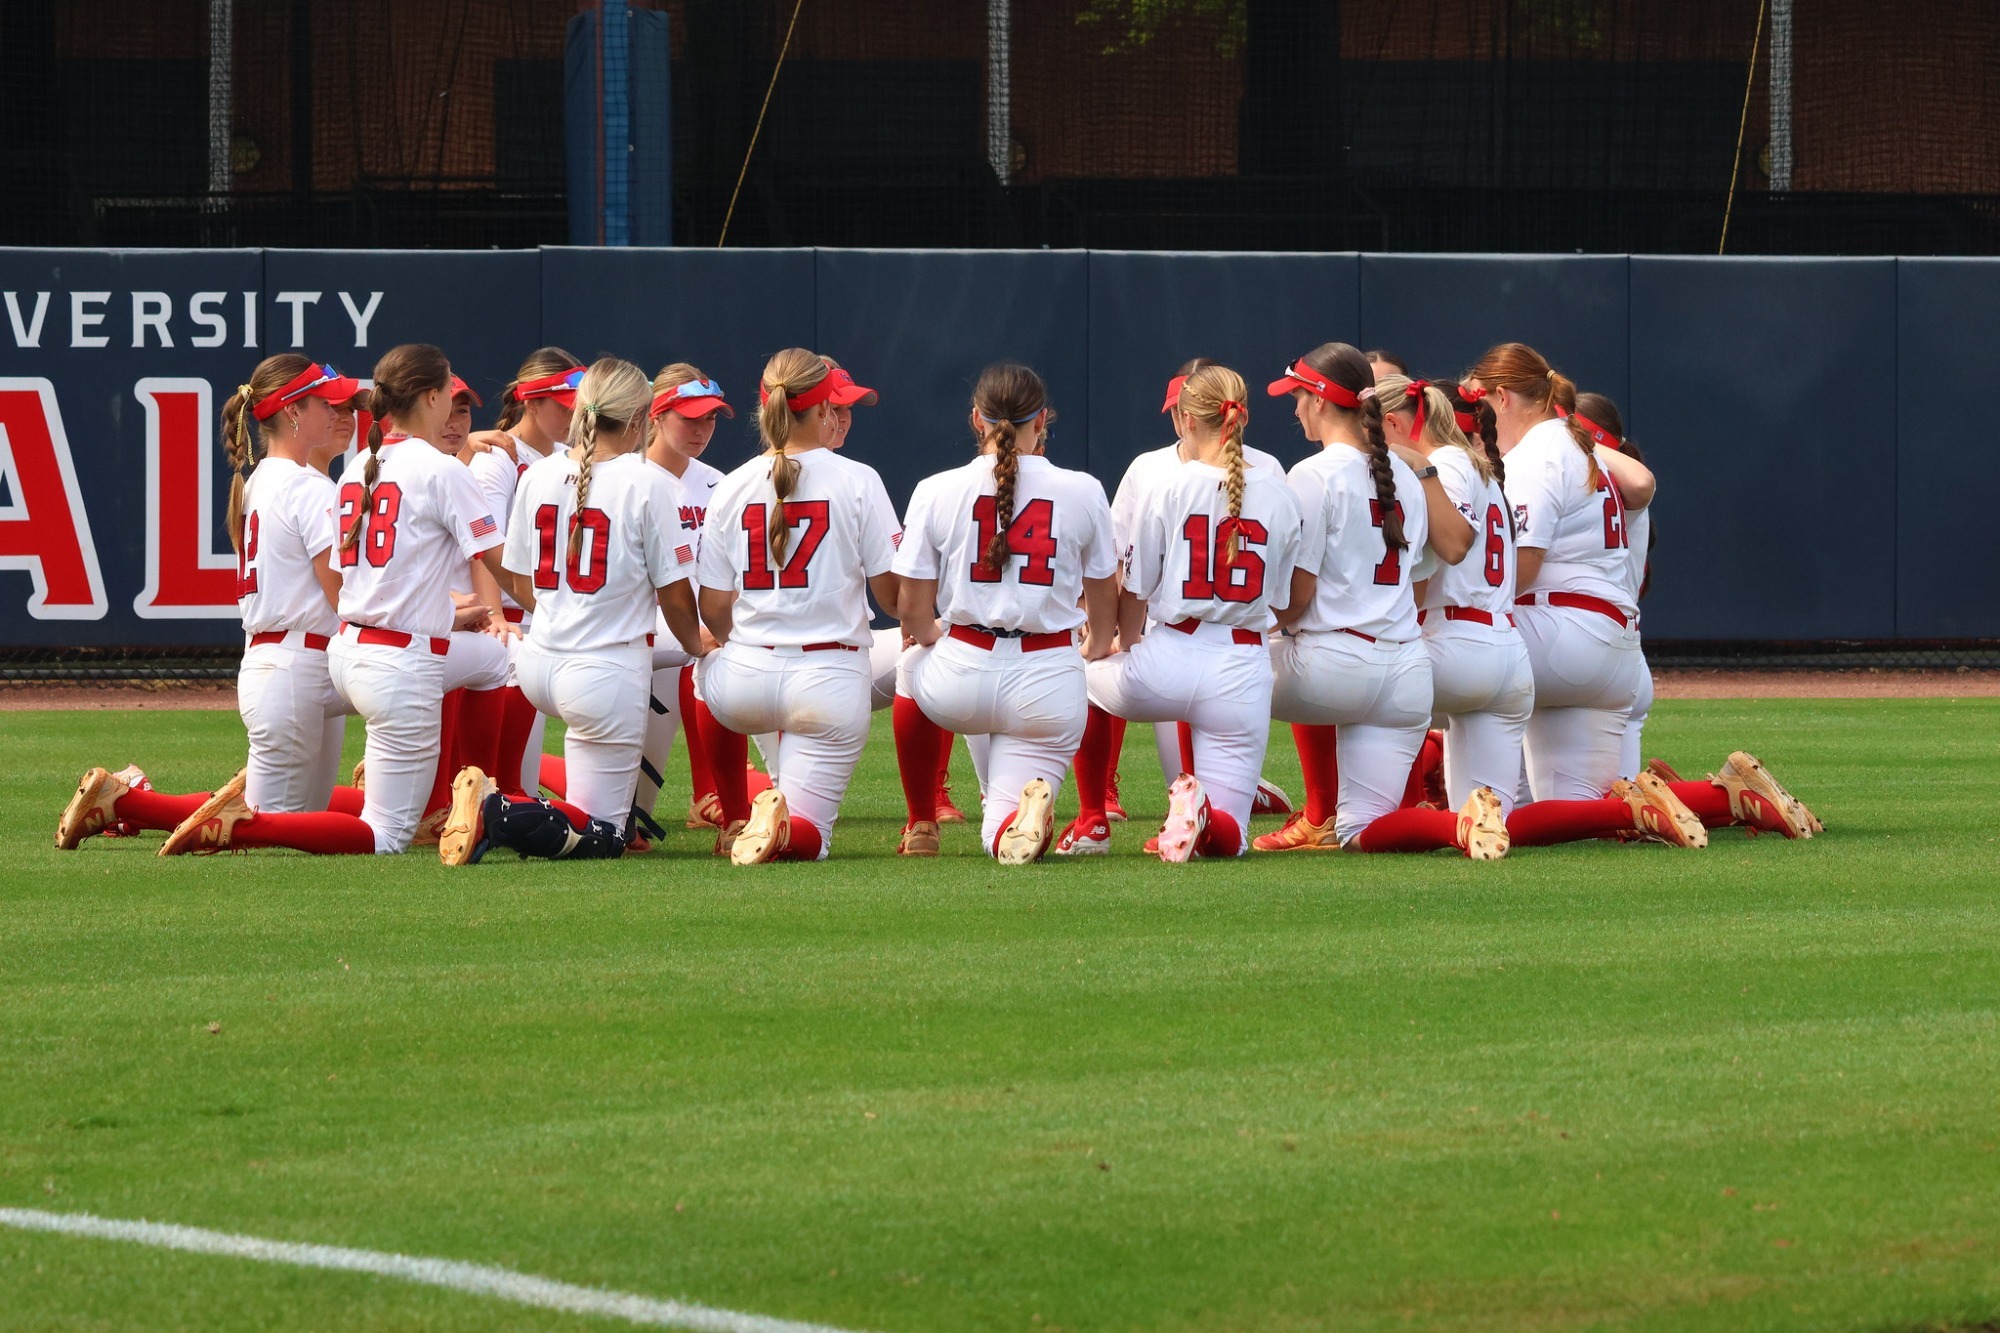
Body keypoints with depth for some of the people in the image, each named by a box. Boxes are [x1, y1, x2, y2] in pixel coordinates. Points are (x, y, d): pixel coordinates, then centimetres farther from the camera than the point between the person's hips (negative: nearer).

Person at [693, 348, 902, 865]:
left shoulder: (731, 489, 2)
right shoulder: (857, 481, -5)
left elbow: (712, 612, 6)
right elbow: (893, 594, -5)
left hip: (743, 682, 2)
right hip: (831, 683, -2)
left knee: (708, 670, 39)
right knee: (809, 839, 8)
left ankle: (736, 823, 30)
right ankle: (784, 828, -29)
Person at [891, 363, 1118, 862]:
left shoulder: (936, 491, 0)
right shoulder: (1083, 492, 2)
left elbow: (914, 614, 2)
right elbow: (1104, 600, 14)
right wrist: (1095, 651, 36)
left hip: (959, 682, 0)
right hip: (1051, 685, 0)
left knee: (913, 666, 37)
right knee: (1007, 840, 9)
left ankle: (921, 825, 33)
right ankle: (1027, 815, -29)